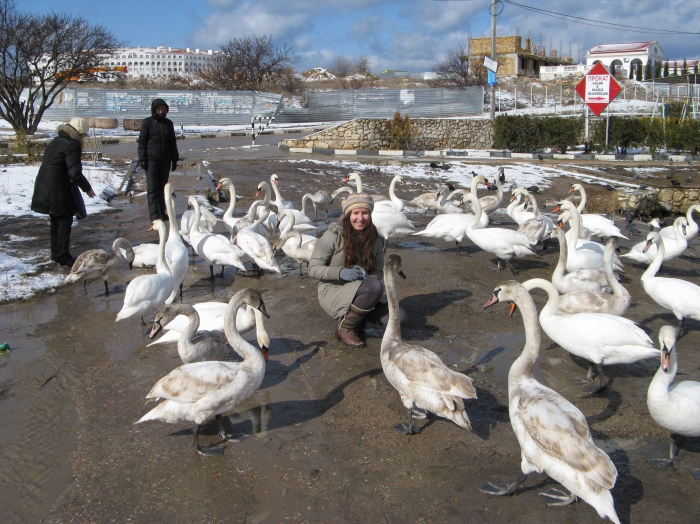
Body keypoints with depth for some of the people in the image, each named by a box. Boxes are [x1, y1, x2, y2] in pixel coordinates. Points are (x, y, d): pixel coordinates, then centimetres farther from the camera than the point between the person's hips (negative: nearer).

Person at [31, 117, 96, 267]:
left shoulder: (56, 141, 16)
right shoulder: (72, 145, -13)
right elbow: (75, 173, -19)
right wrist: (87, 188, -6)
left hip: (44, 189, 9)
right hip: (57, 191, -9)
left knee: (56, 221, 18)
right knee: (65, 220, -2)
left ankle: (56, 254, 25)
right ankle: (63, 256, -3)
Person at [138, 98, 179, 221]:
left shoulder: (168, 123, 10)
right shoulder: (147, 122, -1)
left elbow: (173, 142, 15)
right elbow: (142, 141, -2)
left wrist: (174, 159, 12)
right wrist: (142, 159, -9)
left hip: (165, 160, 4)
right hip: (151, 159, -4)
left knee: (162, 186, 8)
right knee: (152, 187, -6)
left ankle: (162, 212, 15)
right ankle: (154, 214, -6)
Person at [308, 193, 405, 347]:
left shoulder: (374, 239, 3)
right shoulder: (333, 235, -12)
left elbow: (378, 271, 8)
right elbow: (313, 269, -12)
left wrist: (367, 278, -17)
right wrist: (340, 272, -29)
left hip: (358, 292, 5)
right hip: (333, 292, -5)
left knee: (398, 317, -16)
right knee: (375, 287, -33)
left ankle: (359, 320, 11)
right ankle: (344, 327, -11)